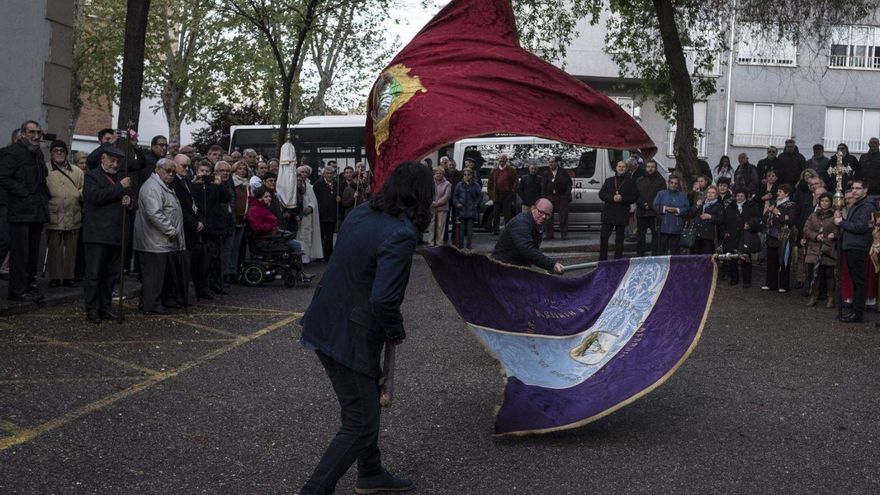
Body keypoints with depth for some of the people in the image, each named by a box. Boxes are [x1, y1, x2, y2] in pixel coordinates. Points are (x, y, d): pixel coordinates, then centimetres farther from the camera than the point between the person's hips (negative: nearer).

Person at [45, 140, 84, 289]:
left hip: (73, 216, 3)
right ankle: (54, 277, 8)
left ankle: (68, 277, 14)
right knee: (54, 248, 1)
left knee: (71, 248, 6)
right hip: (54, 216, -3)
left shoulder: (76, 171, 13)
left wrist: (80, 194, -5)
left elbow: (83, 189, 14)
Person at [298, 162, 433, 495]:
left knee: (367, 401, 26)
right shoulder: (401, 234, -22)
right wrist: (397, 332, -8)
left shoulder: (362, 213, 4)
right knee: (360, 424, 3)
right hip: (349, 338, -9)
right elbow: (384, 299, -28)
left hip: (324, 323, 9)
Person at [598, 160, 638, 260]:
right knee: (603, 236, -3)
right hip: (608, 213, 2)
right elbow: (601, 194, 5)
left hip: (622, 214, -2)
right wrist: (612, 198, -12)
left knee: (619, 239, 5)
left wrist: (622, 198, -15)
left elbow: (635, 197, -1)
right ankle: (602, 259, 4)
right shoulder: (609, 181, 12)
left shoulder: (631, 182, 5)